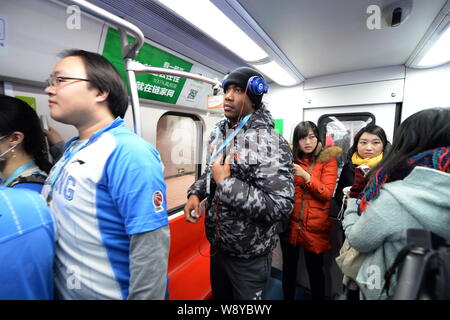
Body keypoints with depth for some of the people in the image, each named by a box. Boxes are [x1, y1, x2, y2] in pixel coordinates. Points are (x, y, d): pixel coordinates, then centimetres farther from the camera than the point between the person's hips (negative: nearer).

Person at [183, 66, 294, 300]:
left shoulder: (269, 142, -25)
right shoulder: (219, 134, 1)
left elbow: (280, 206, -30)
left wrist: (226, 184, -29)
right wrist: (195, 193, -5)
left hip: (248, 256, -7)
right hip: (217, 244, 7)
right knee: (219, 294, 31)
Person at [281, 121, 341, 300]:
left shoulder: (328, 159, -4)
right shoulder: (291, 158, 3)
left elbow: (327, 194, -12)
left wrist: (306, 176, -23)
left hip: (314, 226, -2)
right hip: (290, 223, 3)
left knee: (315, 269, 15)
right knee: (289, 266, 18)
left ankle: (318, 298, 42)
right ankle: (287, 297, 42)